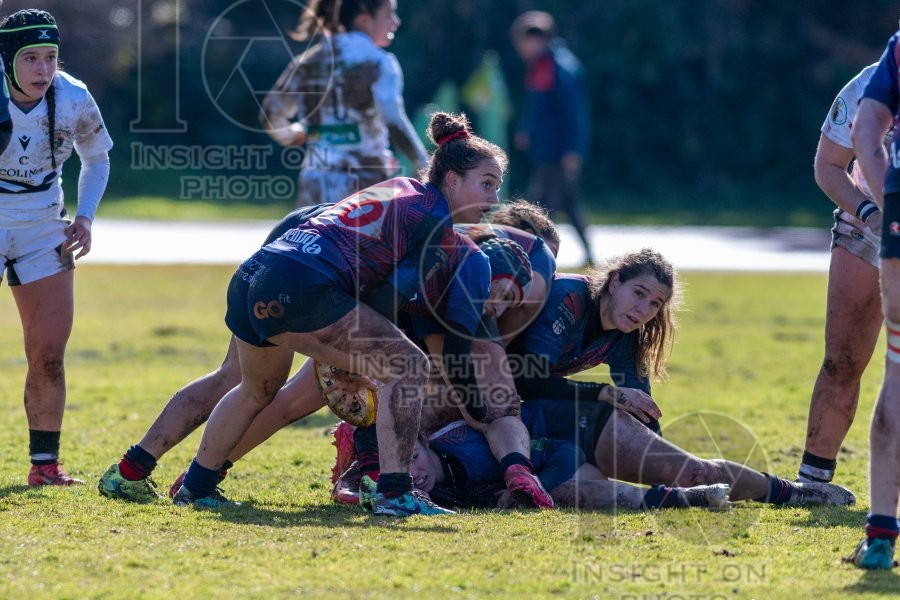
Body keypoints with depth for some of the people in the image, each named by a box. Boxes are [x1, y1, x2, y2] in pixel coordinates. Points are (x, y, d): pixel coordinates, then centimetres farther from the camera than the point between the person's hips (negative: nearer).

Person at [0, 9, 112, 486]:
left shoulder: (73, 100, -11)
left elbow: (96, 159, 9)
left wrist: (84, 217, -3)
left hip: (43, 229, 3)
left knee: (49, 353, 0)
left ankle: (44, 463, 9)